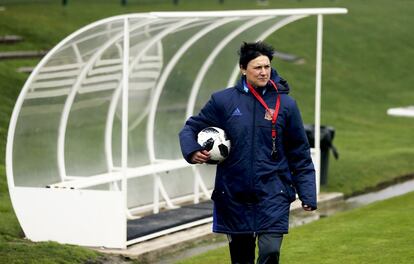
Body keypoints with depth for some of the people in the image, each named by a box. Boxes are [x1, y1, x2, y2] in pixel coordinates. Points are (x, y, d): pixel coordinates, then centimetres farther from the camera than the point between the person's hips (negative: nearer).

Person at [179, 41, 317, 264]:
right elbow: (191, 128, 9)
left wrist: (308, 195, 3)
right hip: (234, 195, 1)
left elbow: (300, 154, 7)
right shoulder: (223, 101, 0)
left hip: (273, 194, -1)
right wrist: (192, 151, -13)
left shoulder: (285, 104, 1)